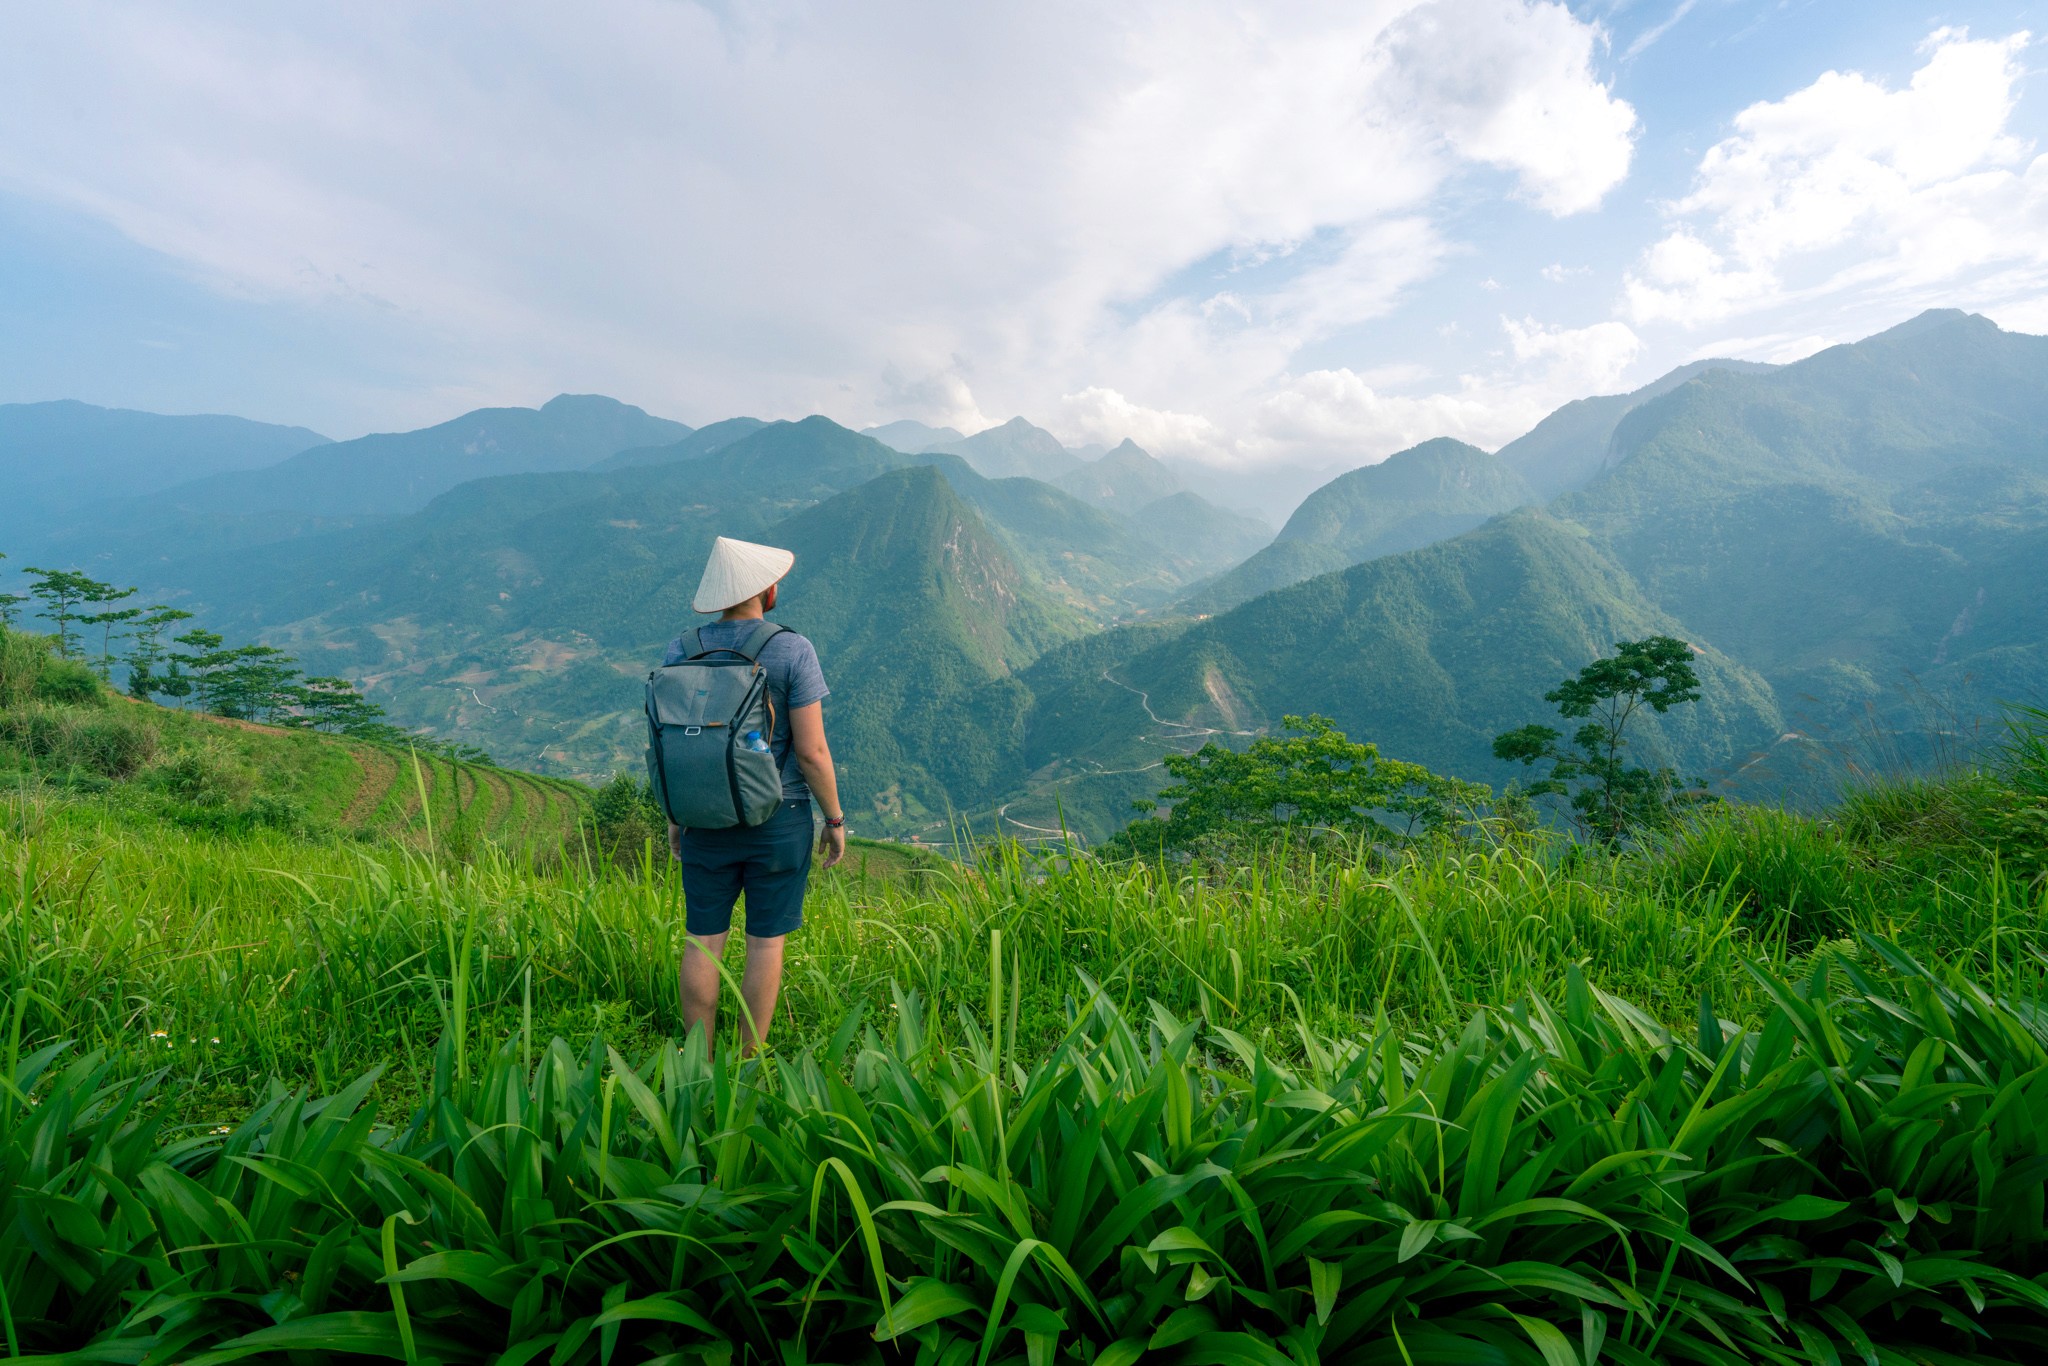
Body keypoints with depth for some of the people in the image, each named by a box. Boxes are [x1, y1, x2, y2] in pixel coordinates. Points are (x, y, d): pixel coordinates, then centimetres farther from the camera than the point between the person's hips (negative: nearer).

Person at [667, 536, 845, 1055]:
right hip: (779, 820, -3)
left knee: (703, 940, 14)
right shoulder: (793, 651, -15)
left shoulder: (682, 650, -4)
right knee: (766, 942, 10)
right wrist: (835, 819, -2)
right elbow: (811, 751, -15)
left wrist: (675, 816, 14)